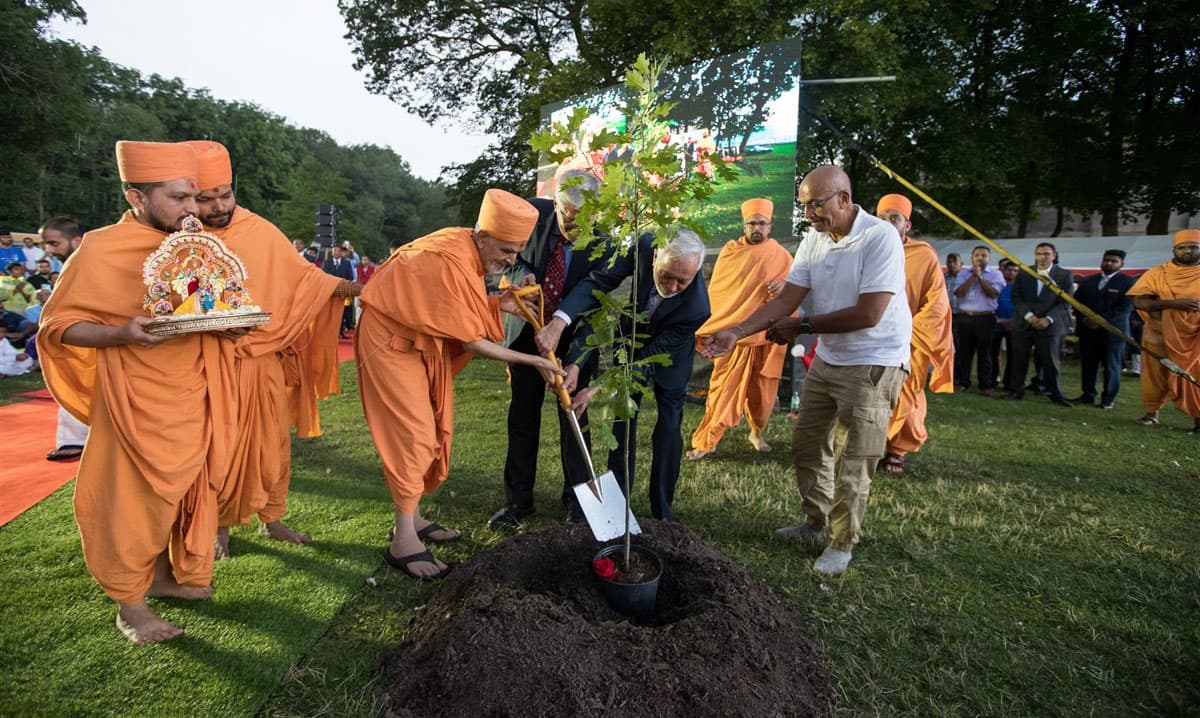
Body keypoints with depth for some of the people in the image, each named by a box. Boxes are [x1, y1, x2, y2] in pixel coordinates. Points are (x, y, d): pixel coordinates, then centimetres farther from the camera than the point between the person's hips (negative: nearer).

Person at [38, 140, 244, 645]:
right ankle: (129, 603, 22)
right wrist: (121, 334, -25)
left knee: (184, 488, 14)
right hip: (137, 400, -5)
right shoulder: (100, 250, -12)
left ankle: (164, 574, 34)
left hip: (192, 395, 6)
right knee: (134, 497, 4)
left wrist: (228, 324, -4)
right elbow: (59, 325, -7)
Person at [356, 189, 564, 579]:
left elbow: (461, 309, -2)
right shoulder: (451, 263, -30)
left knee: (433, 429, 11)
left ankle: (412, 517, 23)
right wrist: (532, 361, -20)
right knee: (413, 433, -8)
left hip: (424, 340, 9)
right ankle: (403, 542, 1)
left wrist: (500, 302, -17)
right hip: (391, 341, -9)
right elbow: (471, 342, -25)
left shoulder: (468, 248, -4)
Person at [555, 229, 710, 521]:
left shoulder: (696, 307, -40)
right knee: (622, 423, 7)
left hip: (668, 361, -3)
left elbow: (648, 360, -34)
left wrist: (597, 389, -37)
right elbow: (597, 283, -31)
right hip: (632, 342, 3)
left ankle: (663, 512, 17)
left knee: (669, 429, 0)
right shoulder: (643, 247, -33)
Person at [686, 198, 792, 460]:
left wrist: (785, 286, -16)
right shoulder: (730, 252, 1)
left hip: (766, 335, 1)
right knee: (724, 389, -1)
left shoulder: (781, 256, 2)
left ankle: (757, 432, 33)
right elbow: (716, 290, 6)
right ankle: (706, 441, 6)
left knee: (762, 391, 10)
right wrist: (719, 325, 0)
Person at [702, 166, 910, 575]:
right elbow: (785, 300, -3)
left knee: (855, 464, 0)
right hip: (827, 359, 7)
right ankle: (817, 523, 33)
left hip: (874, 363, -7)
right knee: (806, 445, 14)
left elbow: (868, 314, -24)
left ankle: (842, 544, 19)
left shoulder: (880, 237, -20)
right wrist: (735, 333, -16)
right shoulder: (812, 241, 0)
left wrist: (801, 327, -16)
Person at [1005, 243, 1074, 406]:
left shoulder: (1064, 275, 4)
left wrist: (1048, 319, -14)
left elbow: (1064, 302, -1)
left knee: (1051, 361, 0)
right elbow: (1016, 297, 2)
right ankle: (1017, 391, 13)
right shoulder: (1023, 273, 9)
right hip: (1023, 323, 2)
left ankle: (1055, 394, 9)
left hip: (1049, 325, -2)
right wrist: (1028, 315, -12)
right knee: (1019, 360, 4)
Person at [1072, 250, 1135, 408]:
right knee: (1088, 364, 5)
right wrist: (1083, 319, -6)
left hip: (1113, 330, -4)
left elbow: (1126, 307, -11)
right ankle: (1088, 395, 13)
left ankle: (1108, 398, 9)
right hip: (1087, 330, 4)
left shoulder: (1128, 282, -1)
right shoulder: (1087, 281, 14)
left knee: (1111, 366, 2)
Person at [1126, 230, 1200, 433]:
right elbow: (1139, 301, -9)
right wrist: (1173, 303, -22)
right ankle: (1151, 412, 19)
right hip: (1161, 335, 0)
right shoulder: (1157, 273, 1)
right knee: (1155, 374, 7)